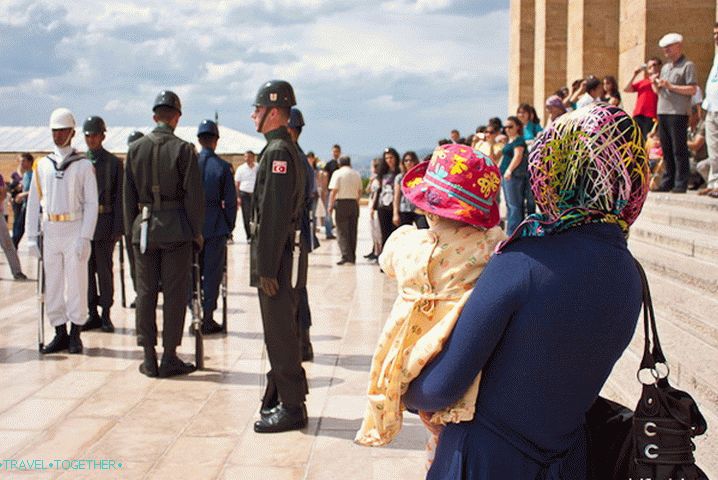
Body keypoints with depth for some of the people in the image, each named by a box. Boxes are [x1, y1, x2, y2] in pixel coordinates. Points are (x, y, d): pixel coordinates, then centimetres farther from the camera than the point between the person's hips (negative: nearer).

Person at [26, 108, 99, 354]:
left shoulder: (83, 165, 0)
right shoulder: (42, 165, 10)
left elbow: (91, 204, -3)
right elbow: (33, 203, 11)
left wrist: (85, 237, -12)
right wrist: (32, 236, 5)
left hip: (74, 230, -3)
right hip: (49, 231, 4)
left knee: (76, 283, -1)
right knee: (52, 285, 7)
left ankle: (75, 335, 8)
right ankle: (60, 334, 16)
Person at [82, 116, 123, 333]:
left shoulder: (113, 163, 1)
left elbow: (119, 197, -2)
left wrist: (118, 228, -8)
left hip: (105, 223, -3)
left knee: (104, 269, 1)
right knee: (86, 269, 6)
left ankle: (106, 314, 9)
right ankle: (92, 314, 14)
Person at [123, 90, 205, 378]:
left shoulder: (135, 149, 4)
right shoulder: (183, 149, -7)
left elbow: (128, 194, 7)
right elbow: (193, 195, -7)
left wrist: (131, 230, 14)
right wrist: (196, 232, 1)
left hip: (144, 228, 3)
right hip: (176, 229, -3)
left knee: (146, 293, 9)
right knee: (175, 293, 3)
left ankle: (149, 359, 12)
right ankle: (169, 358, 5)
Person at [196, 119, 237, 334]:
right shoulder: (222, 167, -8)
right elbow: (230, 201, -6)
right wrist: (229, 227, 6)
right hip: (216, 227, -2)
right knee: (212, 273, 4)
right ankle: (207, 320, 7)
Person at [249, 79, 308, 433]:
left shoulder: (278, 152, -16)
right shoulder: (285, 149, 16)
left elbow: (276, 215, -22)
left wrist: (267, 269, -21)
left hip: (275, 255, -10)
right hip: (275, 253, 10)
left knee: (280, 332, -3)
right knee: (279, 330, 16)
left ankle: (292, 407, 5)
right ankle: (278, 398, 27)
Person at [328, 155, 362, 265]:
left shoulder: (338, 173, -5)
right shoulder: (356, 174, 10)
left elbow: (334, 191, -11)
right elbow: (360, 191, 14)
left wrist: (330, 205, -6)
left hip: (341, 202, -5)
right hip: (354, 203, 5)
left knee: (342, 232, -2)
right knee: (353, 231, 10)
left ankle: (346, 256, -11)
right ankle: (352, 257, 13)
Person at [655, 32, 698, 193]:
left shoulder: (687, 65, -2)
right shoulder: (665, 67, 21)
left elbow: (692, 89, -11)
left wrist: (671, 86, -15)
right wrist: (656, 85, 3)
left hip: (678, 113, -7)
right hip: (662, 112, 7)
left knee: (679, 150, -6)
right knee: (666, 149, 9)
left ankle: (681, 184, -3)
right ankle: (667, 182, 14)